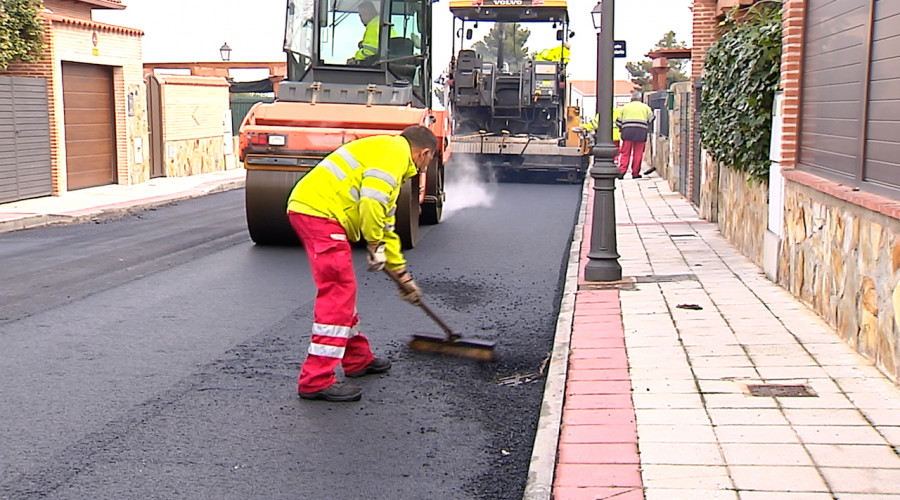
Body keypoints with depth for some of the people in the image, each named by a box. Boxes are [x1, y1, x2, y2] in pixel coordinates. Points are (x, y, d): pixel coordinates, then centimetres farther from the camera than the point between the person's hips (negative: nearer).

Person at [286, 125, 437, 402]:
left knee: (344, 289, 20)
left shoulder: (386, 154, 30)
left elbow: (385, 224, 35)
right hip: (319, 211, -11)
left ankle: (358, 359, 33)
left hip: (308, 208, 11)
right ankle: (316, 380, -7)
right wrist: (375, 245, -10)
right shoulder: (395, 151, -2)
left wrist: (402, 275, 37)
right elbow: (372, 197, -20)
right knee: (338, 293, -9)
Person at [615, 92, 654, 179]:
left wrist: (621, 128, 31)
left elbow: (618, 120, 15)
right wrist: (647, 128, 30)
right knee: (638, 153, 3)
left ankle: (621, 171, -9)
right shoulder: (645, 107, 13)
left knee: (625, 153, 3)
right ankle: (635, 173, 5)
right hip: (641, 132, -1)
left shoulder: (625, 107, 14)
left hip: (627, 131, 1)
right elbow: (651, 118, 15)